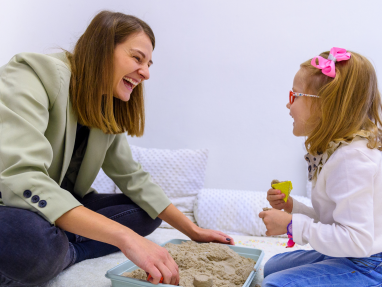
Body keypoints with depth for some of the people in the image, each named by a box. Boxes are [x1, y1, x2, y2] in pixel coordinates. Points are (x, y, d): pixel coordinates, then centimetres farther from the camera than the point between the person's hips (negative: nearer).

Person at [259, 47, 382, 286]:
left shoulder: (353, 159, -28)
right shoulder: (337, 149, 5)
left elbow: (357, 240, -32)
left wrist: (293, 225, -25)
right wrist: (293, 208, -2)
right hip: (344, 255, 10)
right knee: (271, 267, 23)